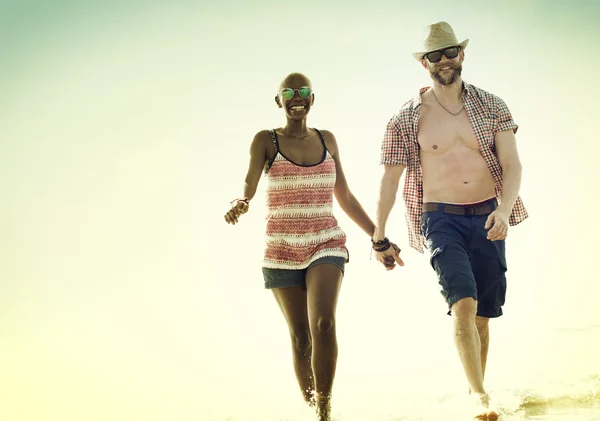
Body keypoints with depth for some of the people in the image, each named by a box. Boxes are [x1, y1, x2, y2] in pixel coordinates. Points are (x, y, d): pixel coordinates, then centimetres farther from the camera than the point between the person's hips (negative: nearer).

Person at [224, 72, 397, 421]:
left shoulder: (327, 139, 11)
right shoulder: (266, 140, 2)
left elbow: (345, 197, 17)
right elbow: (250, 181, -15)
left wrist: (377, 235, 15)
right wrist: (241, 203, -38)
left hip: (326, 245, 1)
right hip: (283, 251, -1)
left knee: (324, 325, -21)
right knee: (301, 338, 3)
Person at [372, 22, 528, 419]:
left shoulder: (493, 107, 5)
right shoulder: (407, 119, 1)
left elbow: (512, 165, -1)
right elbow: (390, 179, 7)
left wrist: (504, 210, -20)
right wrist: (379, 237, 10)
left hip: (487, 218, 2)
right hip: (441, 219, -2)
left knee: (483, 314, 5)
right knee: (463, 303, -21)